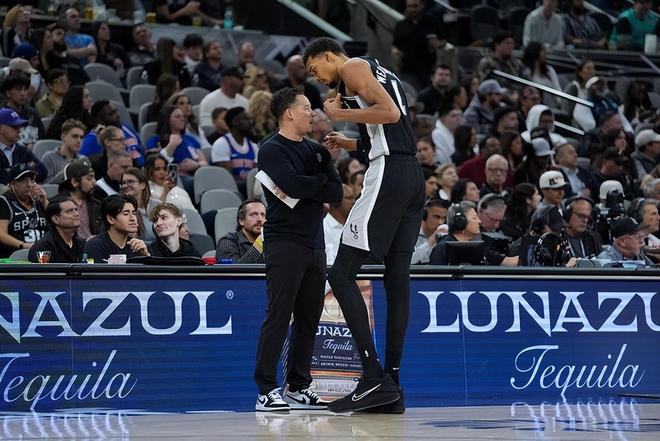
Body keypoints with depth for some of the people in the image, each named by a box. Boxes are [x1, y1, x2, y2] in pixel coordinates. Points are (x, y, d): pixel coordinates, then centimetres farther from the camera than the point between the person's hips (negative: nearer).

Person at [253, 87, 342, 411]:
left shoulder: (314, 150, 17)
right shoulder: (272, 150, -4)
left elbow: (336, 193, 6)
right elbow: (295, 185, -21)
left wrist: (304, 186, -10)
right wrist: (320, 180, -2)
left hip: (314, 244, 7)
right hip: (284, 242, -7)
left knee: (309, 319, 7)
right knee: (279, 317, -10)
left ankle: (298, 388, 13)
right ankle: (266, 391, -10)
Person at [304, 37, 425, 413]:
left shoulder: (354, 68, -1)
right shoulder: (381, 74, 27)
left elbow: (390, 113, -16)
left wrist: (341, 114, -6)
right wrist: (352, 144, 26)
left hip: (388, 176, -10)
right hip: (414, 175, 10)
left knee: (342, 274, -7)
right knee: (398, 281, 8)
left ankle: (375, 378, -14)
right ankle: (392, 383, 9)